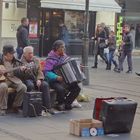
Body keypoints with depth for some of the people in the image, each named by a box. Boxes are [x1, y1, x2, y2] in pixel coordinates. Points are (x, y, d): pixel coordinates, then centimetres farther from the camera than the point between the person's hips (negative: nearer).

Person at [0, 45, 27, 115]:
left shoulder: (15, 61, 10)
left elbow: (17, 73, 11)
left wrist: (21, 69, -11)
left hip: (13, 78, 4)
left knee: (23, 87, -22)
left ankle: (15, 106, -5)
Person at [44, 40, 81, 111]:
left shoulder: (64, 56, 9)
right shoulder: (51, 58, -13)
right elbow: (47, 72, -21)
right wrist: (56, 77, -34)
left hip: (64, 80, 7)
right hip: (54, 81, -7)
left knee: (77, 88, -13)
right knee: (61, 89, -36)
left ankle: (67, 103, 4)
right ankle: (60, 104, -5)